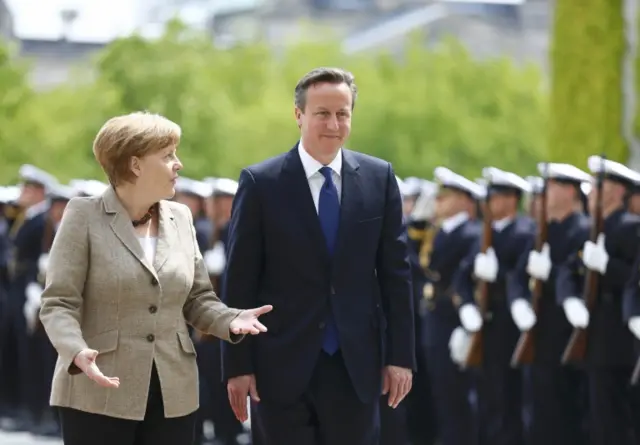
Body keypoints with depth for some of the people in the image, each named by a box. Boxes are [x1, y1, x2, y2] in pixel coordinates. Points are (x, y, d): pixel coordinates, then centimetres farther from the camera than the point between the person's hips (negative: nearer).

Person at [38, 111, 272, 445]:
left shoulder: (180, 218, 11)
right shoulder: (84, 216, -3)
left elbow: (197, 299, 15)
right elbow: (58, 304, -8)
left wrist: (231, 320, -6)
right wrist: (77, 352, -27)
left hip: (173, 396, 5)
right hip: (100, 395, -4)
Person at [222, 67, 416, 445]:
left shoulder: (379, 177, 4)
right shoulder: (261, 183, -3)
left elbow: (396, 271, 6)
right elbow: (240, 281, -3)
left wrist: (401, 355, 2)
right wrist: (238, 365, -6)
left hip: (355, 362, 2)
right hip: (283, 364, -2)